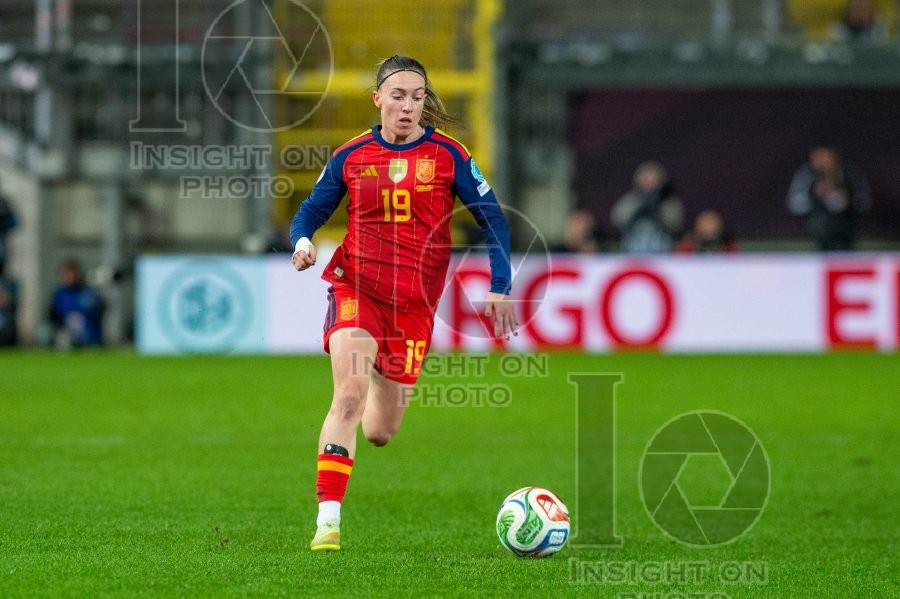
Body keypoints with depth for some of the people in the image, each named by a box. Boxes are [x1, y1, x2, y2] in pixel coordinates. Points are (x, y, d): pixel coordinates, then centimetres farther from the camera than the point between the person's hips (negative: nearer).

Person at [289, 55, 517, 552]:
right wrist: (302, 241, -13)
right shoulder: (351, 156, 1)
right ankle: (328, 520, -24)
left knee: (379, 433, 7)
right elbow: (311, 210, 10)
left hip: (415, 302, 1)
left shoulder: (447, 155, -1)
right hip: (356, 287, -1)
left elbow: (493, 219, 3)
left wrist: (499, 288, -5)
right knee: (350, 392, -25)